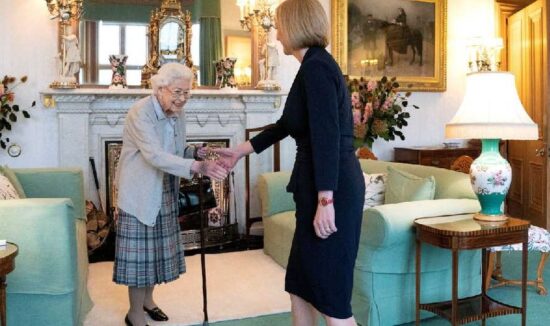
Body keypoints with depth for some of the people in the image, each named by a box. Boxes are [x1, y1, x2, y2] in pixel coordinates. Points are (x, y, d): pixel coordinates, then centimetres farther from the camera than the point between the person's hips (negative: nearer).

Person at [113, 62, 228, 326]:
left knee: (158, 247, 16)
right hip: (140, 193, -7)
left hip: (165, 193, 7)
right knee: (140, 251, 0)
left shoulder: (178, 114, 4)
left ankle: (147, 299, 36)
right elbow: (155, 156, -33)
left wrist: (196, 152, -10)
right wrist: (197, 166, -42)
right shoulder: (140, 112, -21)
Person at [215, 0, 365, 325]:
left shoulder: (316, 67, -13)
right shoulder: (317, 66, 18)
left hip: (332, 190, -10)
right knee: (301, 284, 18)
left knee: (330, 294, 0)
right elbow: (285, 125, 26)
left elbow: (328, 137, -22)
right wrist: (239, 151, 30)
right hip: (320, 187, 10)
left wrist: (326, 201, -24)